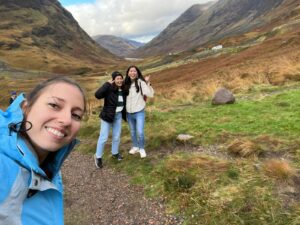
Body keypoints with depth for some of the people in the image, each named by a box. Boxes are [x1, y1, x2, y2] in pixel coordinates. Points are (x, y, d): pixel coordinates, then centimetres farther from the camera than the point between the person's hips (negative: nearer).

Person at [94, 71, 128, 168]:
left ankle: (115, 153, 36)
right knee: (103, 137, 1)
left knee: (117, 136, 15)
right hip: (107, 115, -5)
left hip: (118, 115, 5)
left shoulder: (123, 89, 1)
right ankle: (98, 157, 19)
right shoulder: (109, 89, -17)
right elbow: (97, 95, -33)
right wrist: (107, 84, -30)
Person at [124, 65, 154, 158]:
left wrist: (148, 83, -28)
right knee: (132, 132, 18)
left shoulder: (141, 82, -11)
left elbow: (150, 94, -20)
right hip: (129, 113, 5)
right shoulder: (126, 83, 4)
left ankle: (142, 149, 18)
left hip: (139, 112, -5)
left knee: (140, 132, -8)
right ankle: (135, 147, 40)